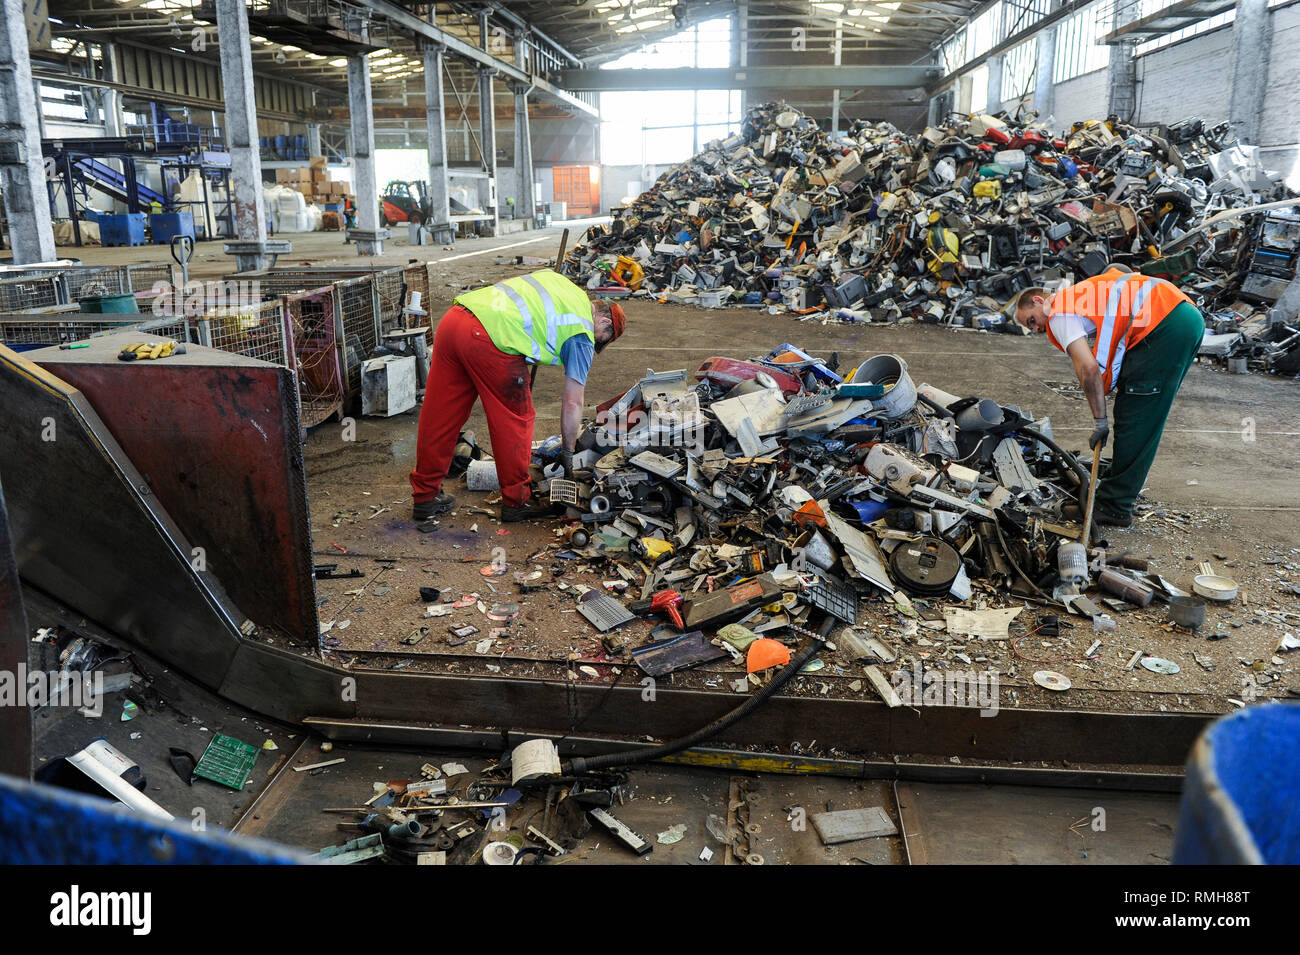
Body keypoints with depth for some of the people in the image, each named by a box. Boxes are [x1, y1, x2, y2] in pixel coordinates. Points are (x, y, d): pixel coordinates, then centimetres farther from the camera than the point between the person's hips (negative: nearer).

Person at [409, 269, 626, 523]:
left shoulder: (553, 277, 29)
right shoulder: (582, 334, 9)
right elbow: (573, 403, 9)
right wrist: (567, 453, 21)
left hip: (452, 318, 8)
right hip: (493, 338, -8)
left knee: (438, 417, 15)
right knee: (514, 422, 10)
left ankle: (425, 497, 28)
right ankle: (516, 502, 21)